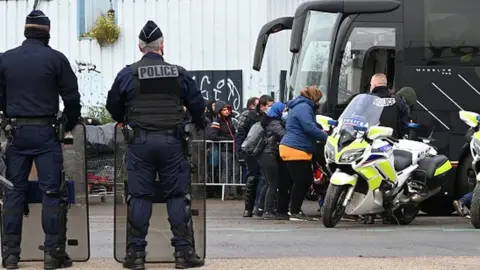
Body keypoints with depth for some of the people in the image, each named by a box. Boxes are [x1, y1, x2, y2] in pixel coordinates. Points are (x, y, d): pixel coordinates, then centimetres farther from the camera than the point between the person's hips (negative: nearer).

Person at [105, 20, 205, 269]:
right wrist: (199, 126, 30)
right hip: (171, 141, 0)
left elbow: (113, 106, 9)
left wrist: (124, 121, 31)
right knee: (178, 195, 4)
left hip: (140, 142, 0)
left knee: (138, 197, 3)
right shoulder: (178, 74, 2)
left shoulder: (128, 74, -1)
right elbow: (197, 105, 9)